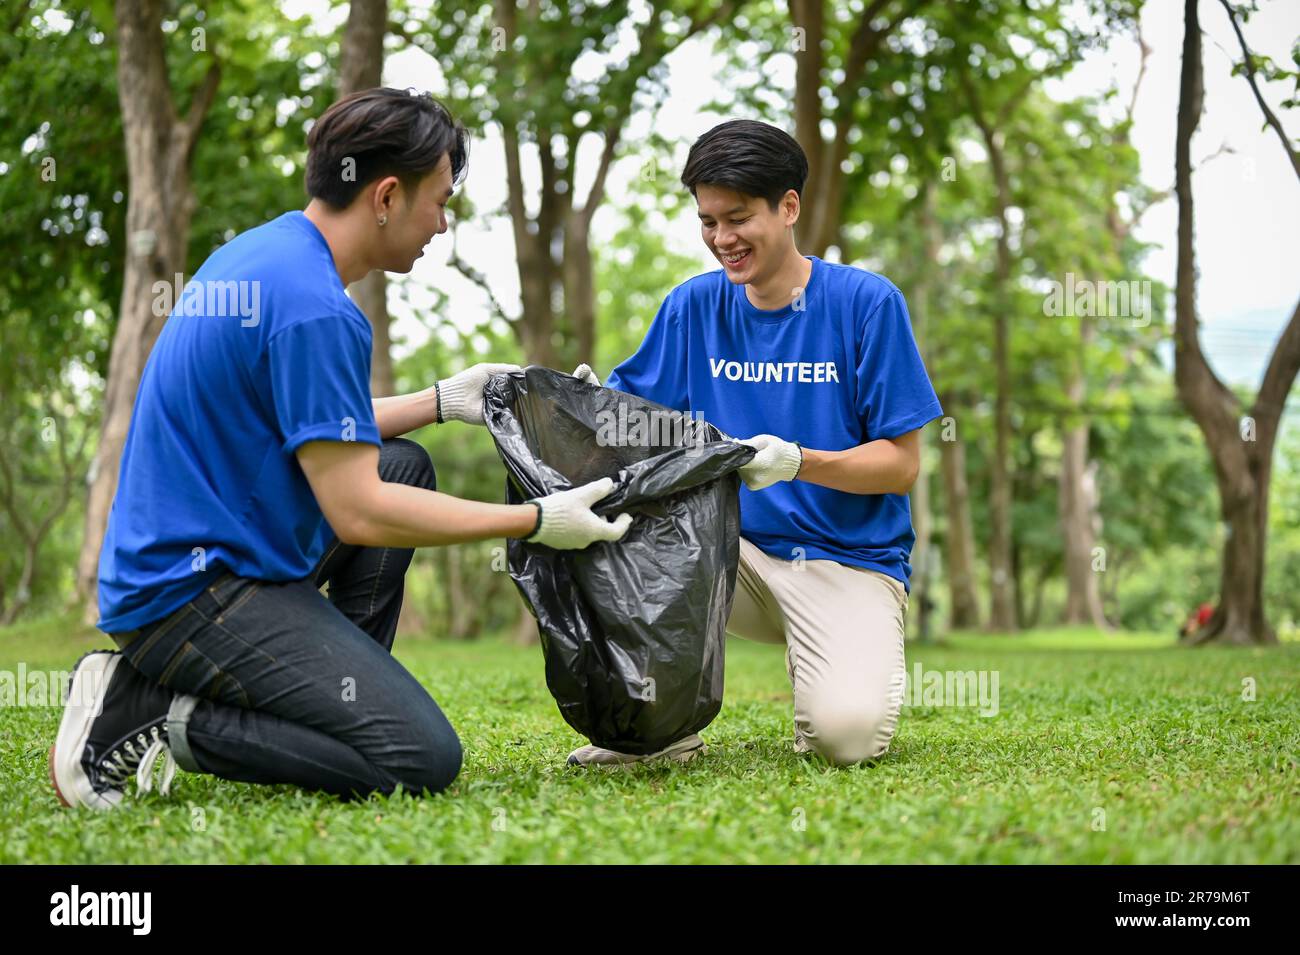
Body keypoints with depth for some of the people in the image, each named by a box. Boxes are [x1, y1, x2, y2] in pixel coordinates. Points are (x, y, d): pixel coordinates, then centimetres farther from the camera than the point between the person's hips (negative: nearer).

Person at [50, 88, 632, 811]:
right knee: (422, 759, -18)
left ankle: (337, 702, 14)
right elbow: (358, 513, -20)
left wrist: (439, 401, 21)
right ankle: (156, 717, -8)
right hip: (192, 588, -10)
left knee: (404, 466, 22)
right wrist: (536, 521, -12)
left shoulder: (260, 253, 10)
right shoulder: (314, 309, -21)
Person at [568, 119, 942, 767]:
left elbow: (901, 463, -8)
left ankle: (844, 677, 8)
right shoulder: (694, 305, 5)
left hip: (850, 560, -4)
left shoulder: (867, 301, -7)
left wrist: (796, 462, -25)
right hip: (731, 550, 4)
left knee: (847, 734, -30)